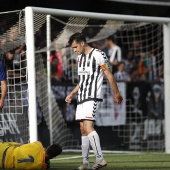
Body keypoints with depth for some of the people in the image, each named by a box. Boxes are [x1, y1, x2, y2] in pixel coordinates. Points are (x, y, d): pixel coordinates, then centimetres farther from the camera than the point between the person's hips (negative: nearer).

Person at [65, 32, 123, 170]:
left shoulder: (98, 55, -7)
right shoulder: (80, 57, 18)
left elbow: (109, 75, -6)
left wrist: (117, 94, -8)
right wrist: (72, 94, 24)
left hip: (92, 97, -9)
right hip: (81, 97, 9)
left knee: (88, 127, -20)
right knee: (83, 129, 7)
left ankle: (100, 159, -23)